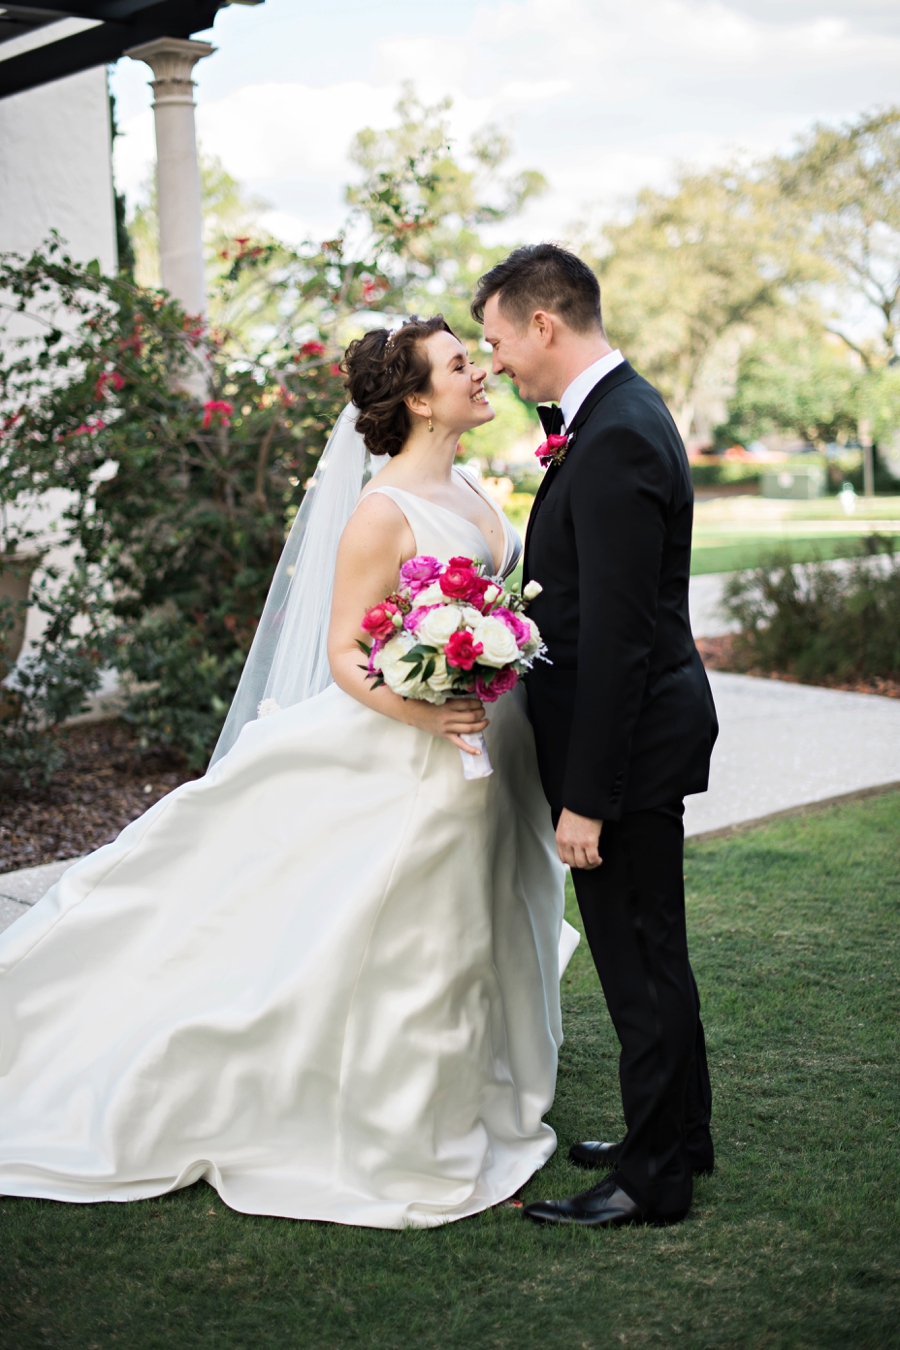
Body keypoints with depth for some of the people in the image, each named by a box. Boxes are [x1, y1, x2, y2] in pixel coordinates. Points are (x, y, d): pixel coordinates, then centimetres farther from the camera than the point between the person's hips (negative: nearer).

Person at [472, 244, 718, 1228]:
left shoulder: (615, 440, -22)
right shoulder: (620, 412, 11)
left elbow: (615, 636, -25)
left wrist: (585, 796, -23)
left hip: (628, 742, -10)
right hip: (640, 729, 10)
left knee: (639, 958, 2)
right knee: (651, 950, 21)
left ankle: (654, 1176, 17)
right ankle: (678, 1133, 36)